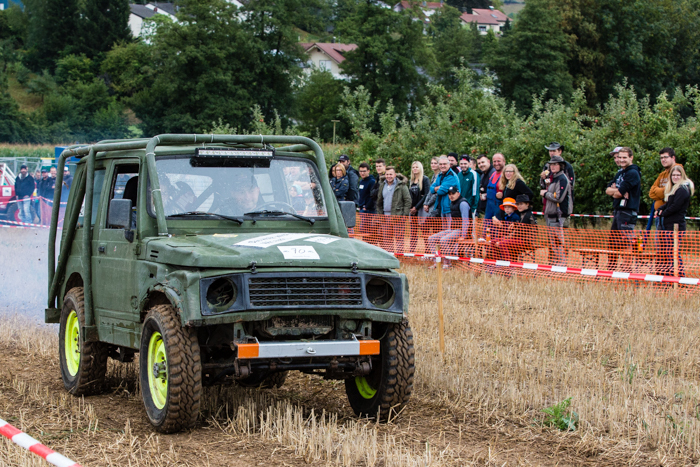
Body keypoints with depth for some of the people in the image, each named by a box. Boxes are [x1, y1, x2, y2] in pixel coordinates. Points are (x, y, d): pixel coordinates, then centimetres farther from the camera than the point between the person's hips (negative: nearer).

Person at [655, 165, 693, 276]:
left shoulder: (683, 189, -12)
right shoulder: (674, 188, 19)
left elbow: (675, 207, -18)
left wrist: (662, 214, -6)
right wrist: (660, 209, 2)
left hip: (676, 225, -10)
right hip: (667, 225, 10)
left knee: (673, 252, -11)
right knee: (665, 251, 13)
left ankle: (679, 274, -8)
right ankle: (666, 272, 20)